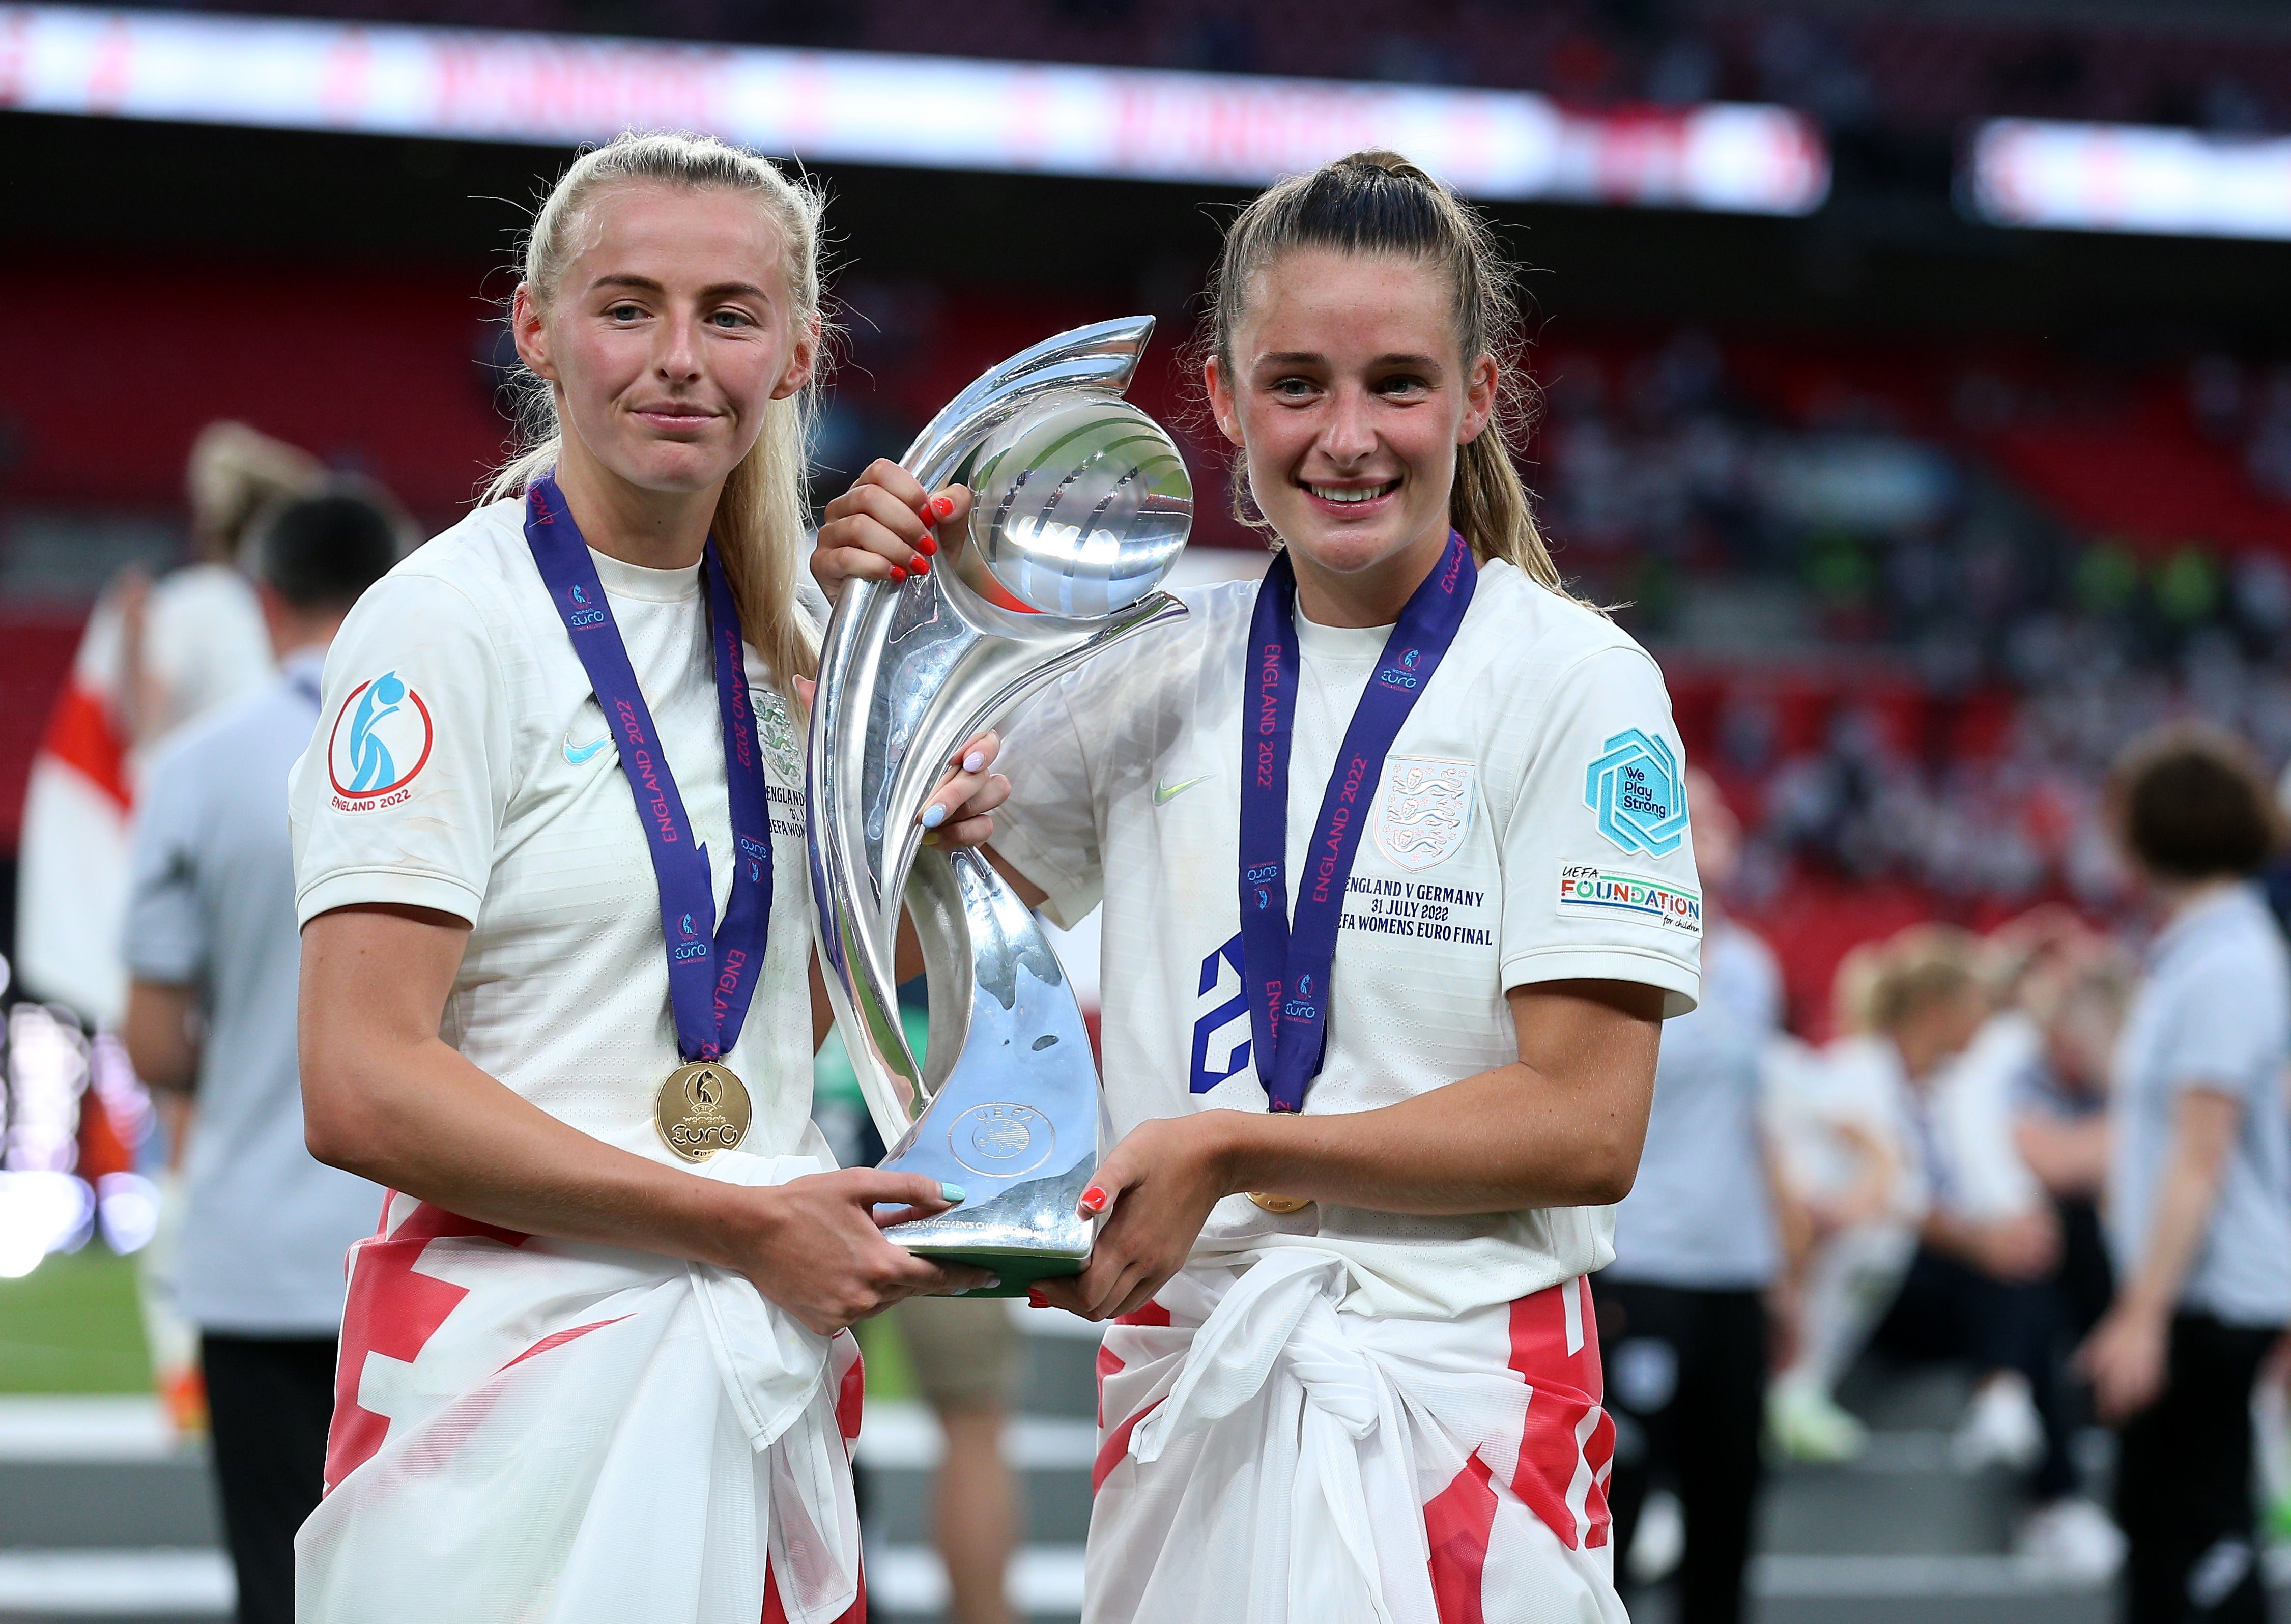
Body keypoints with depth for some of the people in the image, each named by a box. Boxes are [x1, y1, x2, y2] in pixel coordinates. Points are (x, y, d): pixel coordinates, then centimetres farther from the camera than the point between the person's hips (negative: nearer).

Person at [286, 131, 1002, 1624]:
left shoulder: (779, 638, 13)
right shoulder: (446, 625, -9)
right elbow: (360, 1091, -17)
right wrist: (749, 1226, -15)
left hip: (773, 1372, 6)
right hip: (528, 1372, -6)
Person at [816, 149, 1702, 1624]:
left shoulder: (1577, 686, -6)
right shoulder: (1157, 669, 7)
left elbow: (1587, 1127, -11)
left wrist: (1228, 1150, -17)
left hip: (1458, 1393, -4)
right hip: (1182, 1381, 4)